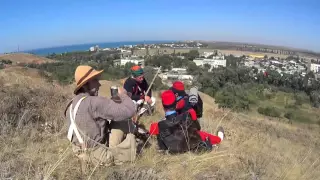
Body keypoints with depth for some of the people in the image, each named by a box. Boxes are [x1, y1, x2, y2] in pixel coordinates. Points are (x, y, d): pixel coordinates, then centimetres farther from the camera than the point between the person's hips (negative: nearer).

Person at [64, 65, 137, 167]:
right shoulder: (95, 102, -28)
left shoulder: (72, 104, 2)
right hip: (98, 155, -9)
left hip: (81, 151, 9)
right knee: (130, 138, 6)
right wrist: (123, 95, -9)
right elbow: (129, 111, -30)